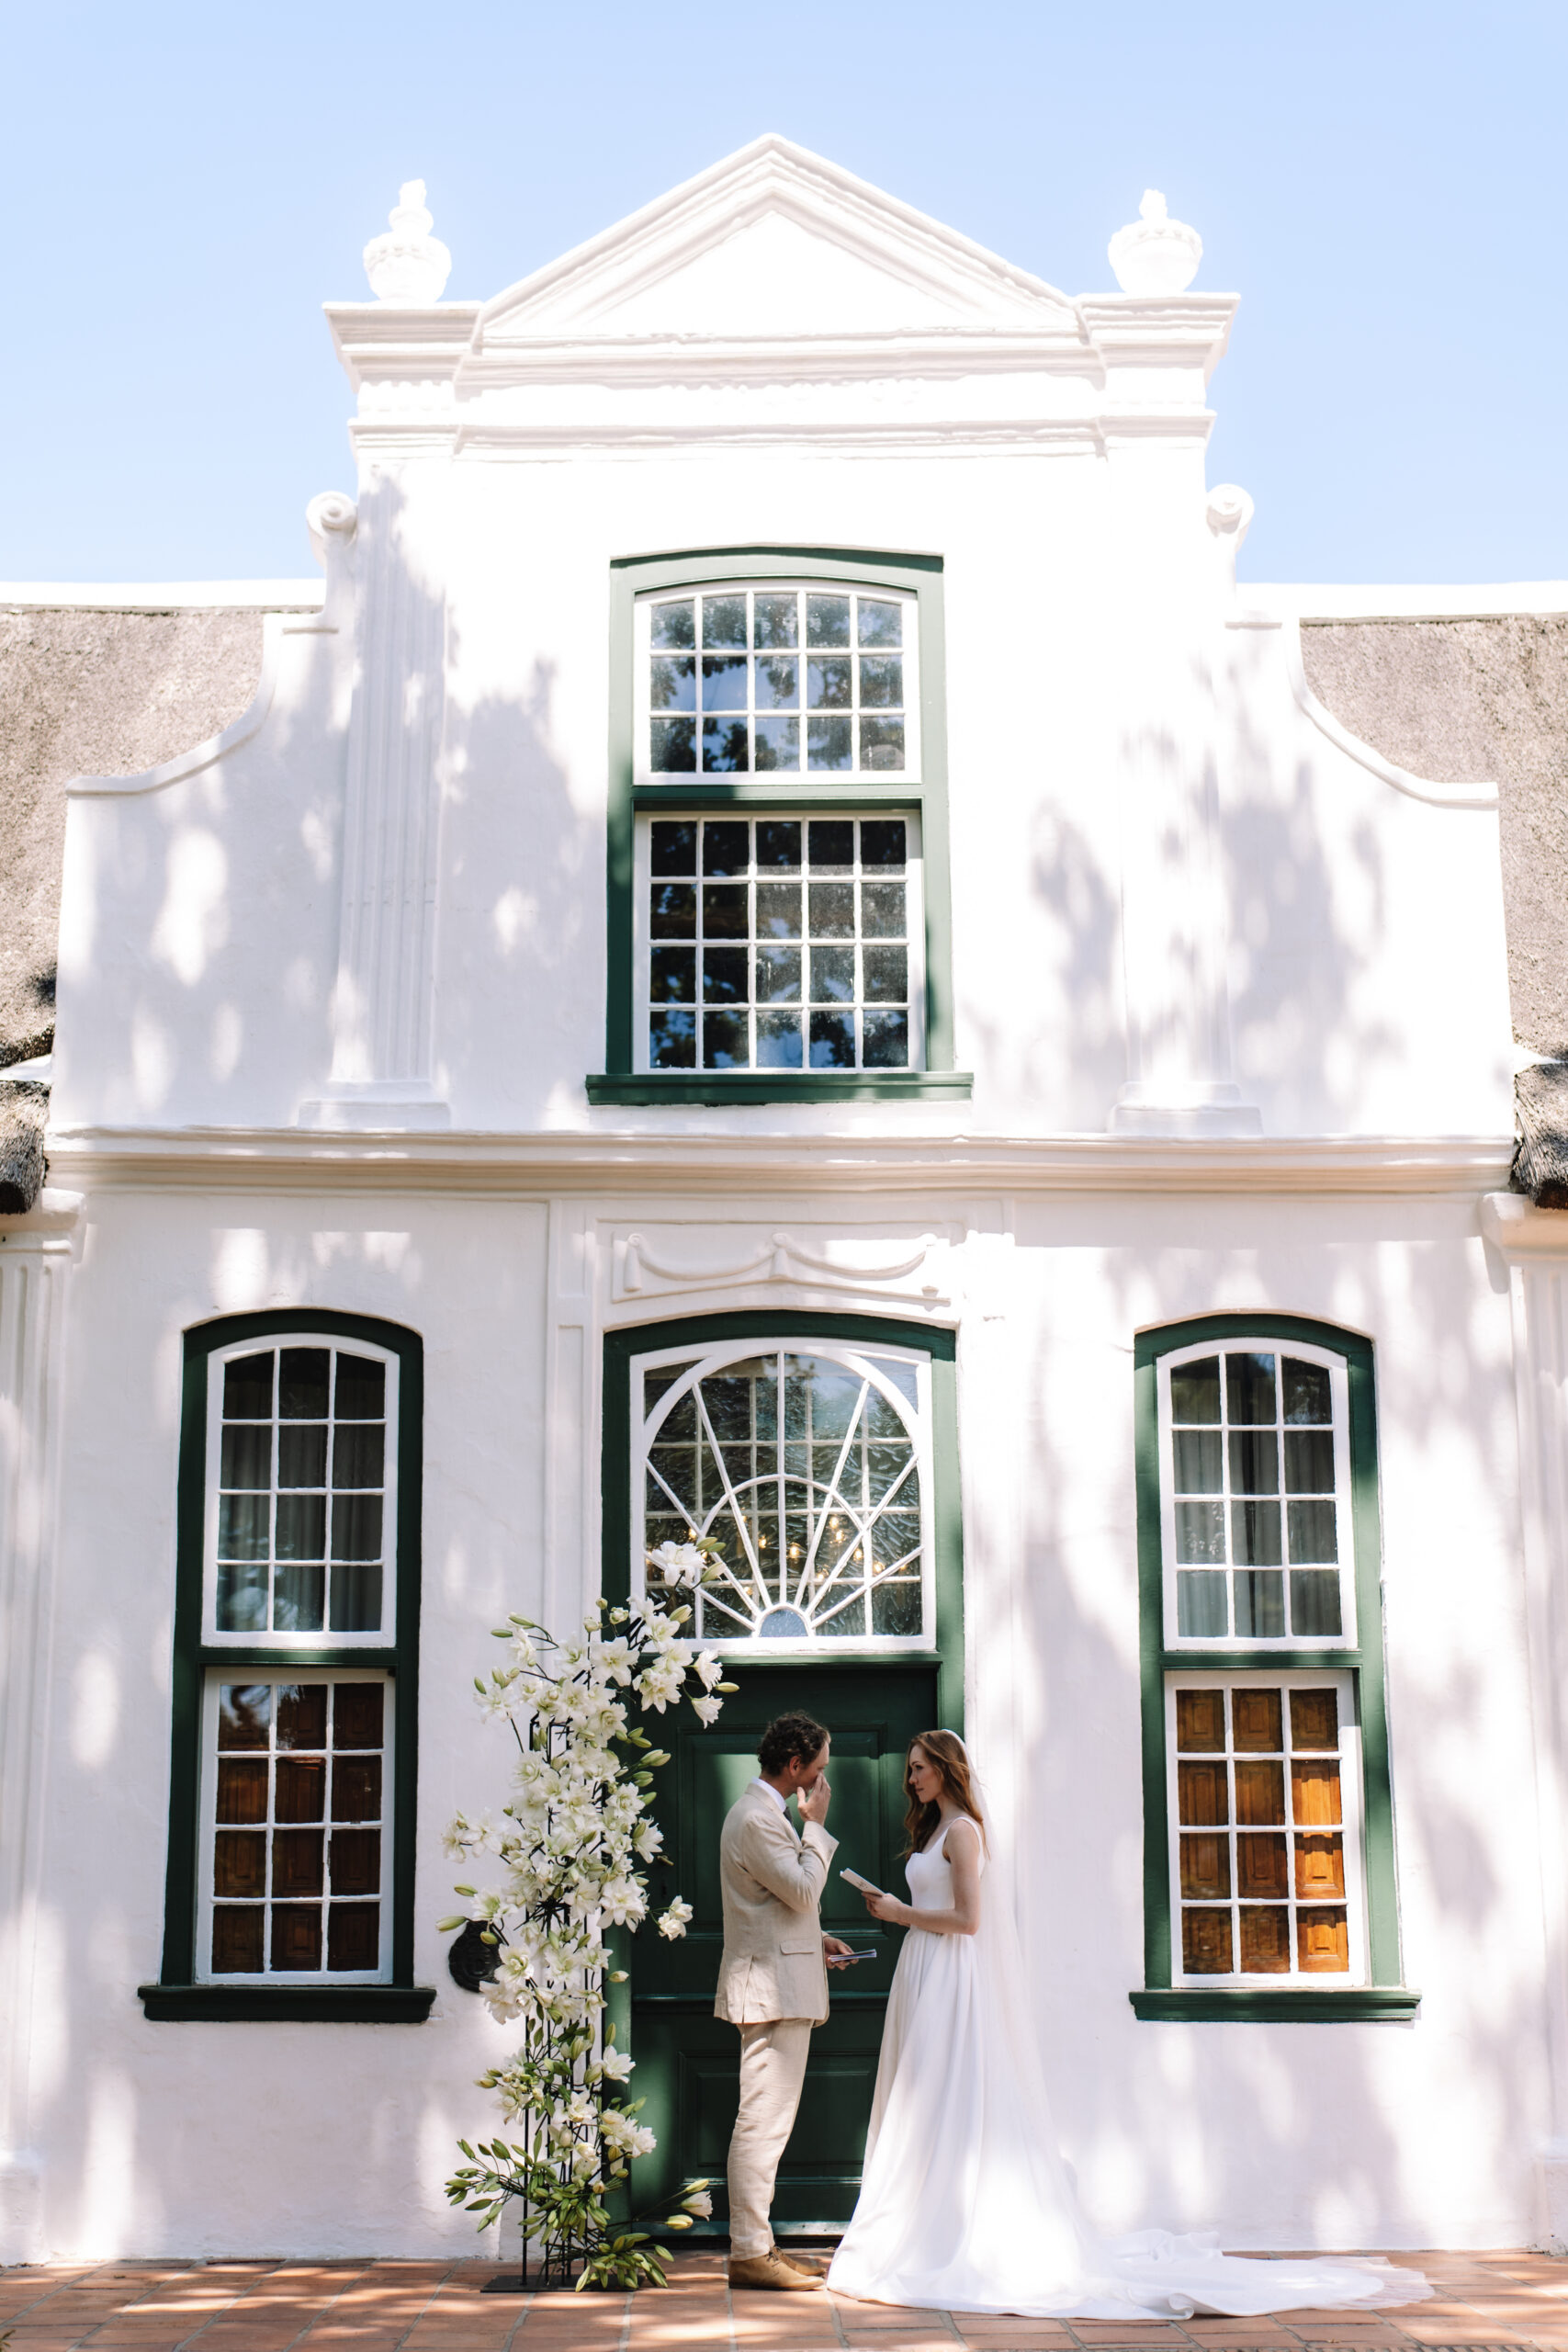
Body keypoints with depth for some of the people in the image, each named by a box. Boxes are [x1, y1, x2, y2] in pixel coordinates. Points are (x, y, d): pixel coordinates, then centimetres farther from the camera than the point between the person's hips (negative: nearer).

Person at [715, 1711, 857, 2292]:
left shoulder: (762, 1810, 18)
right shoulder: (757, 1818, -16)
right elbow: (803, 1890, -19)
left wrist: (815, 1941, 17)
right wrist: (816, 1826, -10)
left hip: (776, 1987, 11)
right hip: (772, 1988, -11)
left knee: (766, 2121, 13)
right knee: (763, 2120, -8)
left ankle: (755, 2245, 18)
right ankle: (749, 2255, -5)